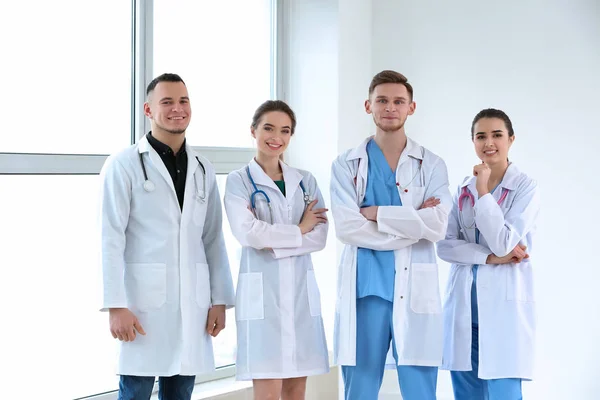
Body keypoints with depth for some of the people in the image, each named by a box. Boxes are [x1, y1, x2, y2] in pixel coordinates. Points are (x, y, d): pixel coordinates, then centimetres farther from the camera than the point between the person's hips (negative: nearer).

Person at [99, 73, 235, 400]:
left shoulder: (202, 169, 13)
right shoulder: (124, 165, -2)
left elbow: (213, 240, 13)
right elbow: (111, 240, -7)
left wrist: (220, 299, 7)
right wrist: (116, 305, -13)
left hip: (192, 302, 5)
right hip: (144, 300, -4)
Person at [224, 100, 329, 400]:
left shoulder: (306, 182, 12)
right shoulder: (239, 181, 2)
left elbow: (320, 236, 1)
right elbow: (247, 233, -13)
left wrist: (273, 242, -11)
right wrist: (299, 230, -5)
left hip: (301, 291, 4)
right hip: (262, 292, -4)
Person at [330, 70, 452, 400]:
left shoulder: (432, 165, 6)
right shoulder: (346, 165, 6)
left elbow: (437, 227, -9)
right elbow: (347, 228, -9)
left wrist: (377, 213, -10)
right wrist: (414, 223, -9)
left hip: (415, 290, 0)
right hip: (364, 290, 0)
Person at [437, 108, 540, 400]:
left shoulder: (525, 188, -4)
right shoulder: (464, 188, 10)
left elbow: (503, 244, -14)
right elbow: (444, 245, 1)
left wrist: (483, 190, -13)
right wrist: (490, 257, -12)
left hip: (503, 301, -5)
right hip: (464, 299, 5)